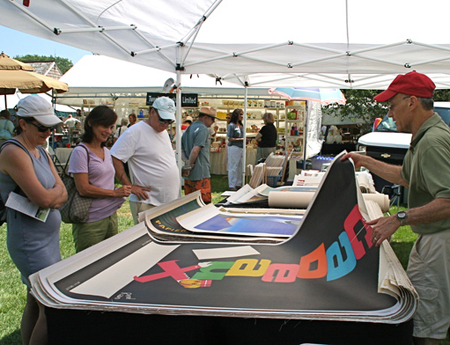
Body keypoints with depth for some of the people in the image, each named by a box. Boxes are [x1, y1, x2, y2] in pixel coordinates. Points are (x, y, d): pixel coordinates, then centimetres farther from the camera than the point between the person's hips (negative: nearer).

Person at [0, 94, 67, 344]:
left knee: (35, 303, 17)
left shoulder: (40, 152, 10)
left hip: (49, 237, 9)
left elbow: (62, 194, 7)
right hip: (30, 242, -9)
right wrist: (55, 189, -3)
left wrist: (51, 198, -13)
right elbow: (43, 197, -23)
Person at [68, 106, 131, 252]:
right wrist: (115, 192, -12)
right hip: (91, 222, -7)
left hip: (111, 217, 8)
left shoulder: (106, 152, 13)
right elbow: (83, 189, -17)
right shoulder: (80, 152, -12)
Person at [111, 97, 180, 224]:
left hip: (171, 200, 8)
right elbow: (114, 159, -16)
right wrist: (130, 187, -16)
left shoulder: (163, 131, 15)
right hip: (147, 203, -8)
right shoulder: (135, 132, -12)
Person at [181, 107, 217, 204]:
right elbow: (195, 150, -19)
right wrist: (189, 166, -10)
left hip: (188, 177, 9)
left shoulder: (188, 129, 17)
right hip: (200, 174, -9)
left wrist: (187, 161, -1)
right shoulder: (203, 129, -10)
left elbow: (181, 150, 15)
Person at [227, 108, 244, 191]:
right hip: (234, 147, -7)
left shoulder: (241, 126, 13)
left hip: (241, 148, 7)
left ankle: (238, 184, 21)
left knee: (240, 167, 11)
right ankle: (231, 185, 4)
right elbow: (229, 138, -12)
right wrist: (240, 139, -14)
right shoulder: (231, 125, -9)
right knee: (233, 167, -3)